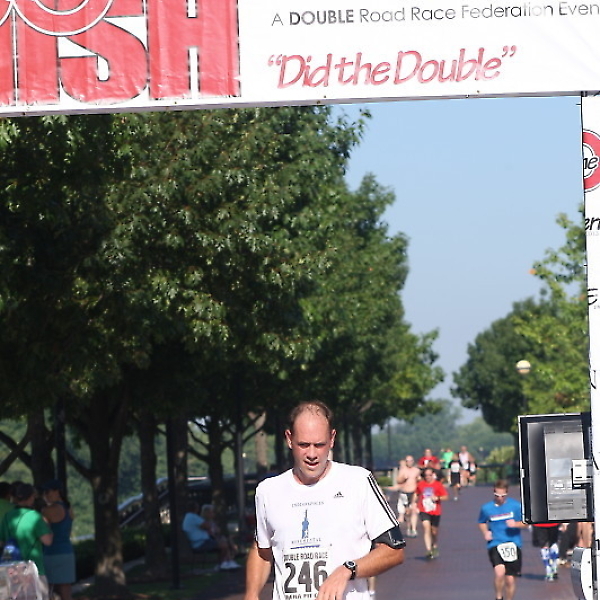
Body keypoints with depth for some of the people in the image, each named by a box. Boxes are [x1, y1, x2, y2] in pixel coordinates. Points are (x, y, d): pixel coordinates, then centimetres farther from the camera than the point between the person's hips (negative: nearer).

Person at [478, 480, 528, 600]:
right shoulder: (487, 508, 2)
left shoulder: (516, 506, -1)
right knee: (499, 572, -25)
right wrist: (485, 533, 2)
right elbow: (482, 523, 21)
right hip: (495, 545, -1)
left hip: (513, 545, 1)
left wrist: (516, 524, -14)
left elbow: (526, 523, 7)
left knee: (510, 579, 4)